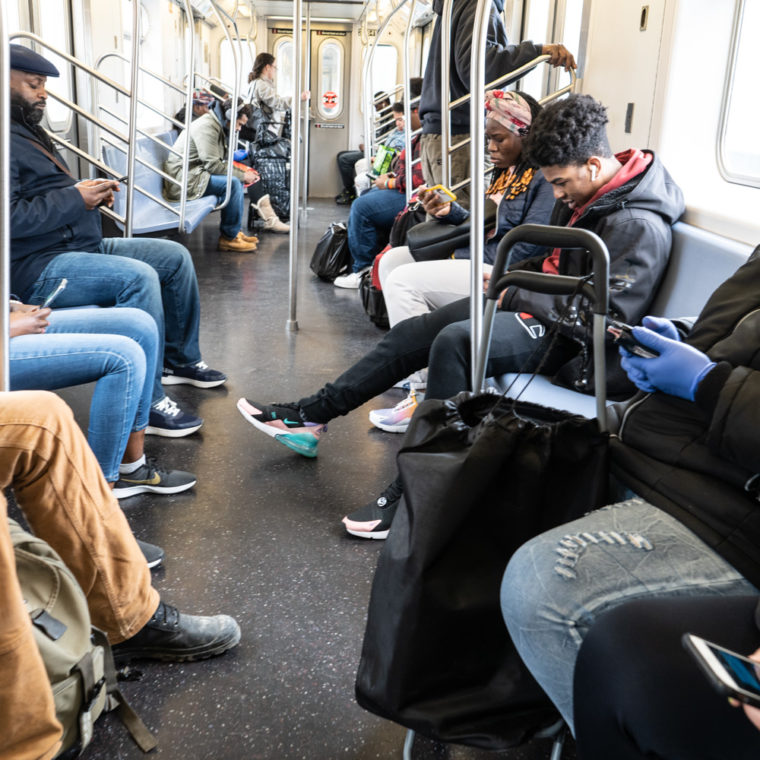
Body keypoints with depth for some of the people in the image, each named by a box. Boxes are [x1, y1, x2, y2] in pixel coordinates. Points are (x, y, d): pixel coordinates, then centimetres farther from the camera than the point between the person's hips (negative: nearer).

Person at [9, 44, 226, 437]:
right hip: (37, 268, -11)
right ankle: (147, 402, -24)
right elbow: (11, 218, -26)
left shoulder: (27, 131, 19)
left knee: (175, 256, 8)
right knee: (138, 277, -32)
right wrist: (75, 198, -18)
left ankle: (180, 358, 20)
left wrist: (91, 193, 2)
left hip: (80, 246, 11)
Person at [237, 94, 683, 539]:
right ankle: (311, 416, 8)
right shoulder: (583, 194, 8)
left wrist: (518, 295, -20)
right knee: (415, 331, 2)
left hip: (568, 338, -10)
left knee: (455, 341, -33)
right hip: (538, 306, 10)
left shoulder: (638, 227, -21)